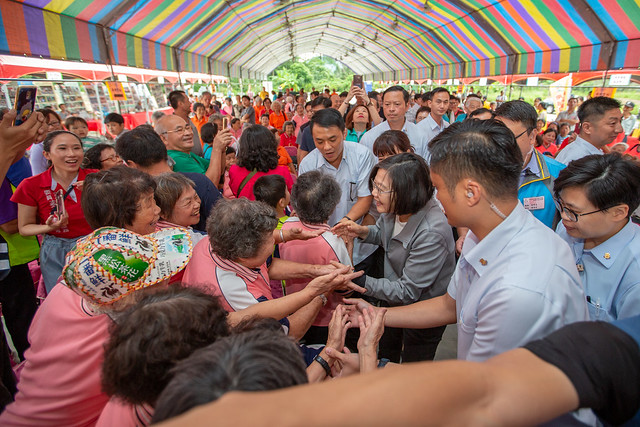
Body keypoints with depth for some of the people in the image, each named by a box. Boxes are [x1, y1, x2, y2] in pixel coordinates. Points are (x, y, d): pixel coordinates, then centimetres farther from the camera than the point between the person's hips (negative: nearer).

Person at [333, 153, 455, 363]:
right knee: (385, 356, 32)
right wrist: (363, 231, -14)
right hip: (394, 299, 7)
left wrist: (359, 281, -35)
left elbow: (407, 292, -30)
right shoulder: (394, 208, -17)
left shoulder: (431, 234, -38)